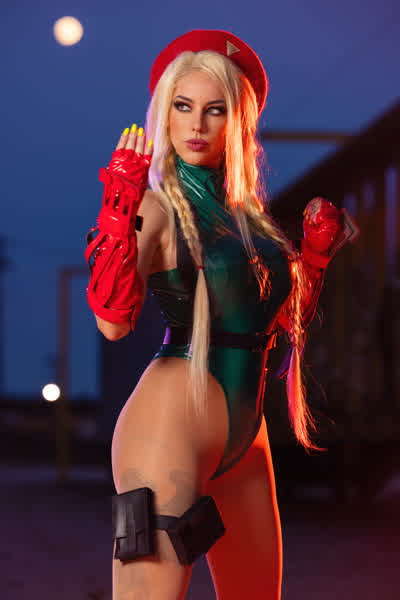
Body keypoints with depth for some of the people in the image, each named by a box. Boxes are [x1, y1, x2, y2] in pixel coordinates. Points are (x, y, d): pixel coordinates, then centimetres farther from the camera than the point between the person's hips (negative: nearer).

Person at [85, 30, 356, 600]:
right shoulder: (158, 206, -5)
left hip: (244, 441, 8)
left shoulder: (246, 210, 16)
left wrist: (317, 252, 14)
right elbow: (113, 321, -20)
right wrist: (120, 210, -25)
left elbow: (285, 321, 22)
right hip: (170, 423, -8)